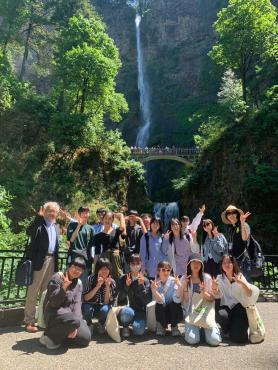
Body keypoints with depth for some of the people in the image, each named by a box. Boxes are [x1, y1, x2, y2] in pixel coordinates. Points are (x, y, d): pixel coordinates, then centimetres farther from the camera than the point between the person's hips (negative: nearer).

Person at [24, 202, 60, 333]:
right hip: (39, 260, -6)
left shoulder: (56, 226, 14)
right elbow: (29, 232, -28)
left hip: (52, 260, 7)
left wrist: (56, 262, 14)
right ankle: (29, 321, 11)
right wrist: (39, 216, -32)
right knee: (33, 292, 1)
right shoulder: (39, 223, -6)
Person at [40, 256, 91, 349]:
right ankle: (49, 336, -9)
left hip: (70, 313, 6)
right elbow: (53, 303, -16)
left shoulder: (79, 283, 7)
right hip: (54, 313, -6)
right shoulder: (57, 278, -11)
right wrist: (64, 287, -31)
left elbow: (77, 303, -2)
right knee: (74, 321, -34)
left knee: (86, 338, -9)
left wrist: (74, 327, -14)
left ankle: (61, 335, 12)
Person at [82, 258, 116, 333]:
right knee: (87, 309, -34)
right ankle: (89, 324, 1)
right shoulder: (90, 279, -15)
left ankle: (101, 324, 3)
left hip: (102, 308, 1)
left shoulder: (112, 282, -11)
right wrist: (98, 286, -31)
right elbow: (86, 298, -20)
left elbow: (107, 302, -14)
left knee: (105, 309, -33)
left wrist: (107, 286, -28)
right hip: (90, 306, -1)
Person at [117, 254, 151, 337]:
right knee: (127, 312, -36)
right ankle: (125, 327, 0)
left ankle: (134, 322, 9)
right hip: (126, 308, 0)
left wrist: (141, 285, -17)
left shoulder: (145, 280, 2)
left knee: (139, 331, -28)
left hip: (140, 310, 0)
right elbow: (120, 299, -6)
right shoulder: (123, 279, 1)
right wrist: (126, 286, -20)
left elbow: (147, 300, -7)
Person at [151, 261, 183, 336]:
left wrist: (179, 286, -42)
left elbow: (177, 300, -27)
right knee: (160, 305, -30)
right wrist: (153, 290, -43)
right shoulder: (155, 283, -14)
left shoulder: (173, 281, -15)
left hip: (174, 310, 0)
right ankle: (162, 325, 3)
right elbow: (160, 301, -27)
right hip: (162, 311, 0)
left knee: (174, 304, -30)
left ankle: (174, 327, -1)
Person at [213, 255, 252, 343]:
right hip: (225, 307, 2)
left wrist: (242, 282, -37)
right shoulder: (220, 278, 2)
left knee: (238, 337, -18)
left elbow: (249, 294, -17)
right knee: (221, 315, -34)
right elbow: (217, 295, -10)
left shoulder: (240, 276, -3)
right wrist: (214, 288, -33)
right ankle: (226, 332, 2)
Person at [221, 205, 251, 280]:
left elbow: (244, 238, -26)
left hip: (242, 260, -7)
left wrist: (242, 223, -33)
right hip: (232, 260, 7)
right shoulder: (230, 228, 15)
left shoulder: (244, 225, -6)